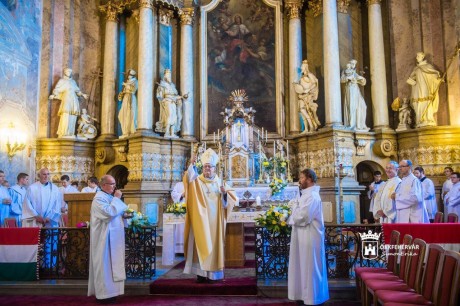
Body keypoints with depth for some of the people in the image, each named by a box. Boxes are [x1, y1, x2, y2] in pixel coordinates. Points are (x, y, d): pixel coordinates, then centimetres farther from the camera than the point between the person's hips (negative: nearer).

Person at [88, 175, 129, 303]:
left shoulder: (109, 197, 15)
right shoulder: (99, 198, -15)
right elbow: (109, 212, -28)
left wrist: (124, 214, 3)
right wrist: (116, 199, -18)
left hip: (112, 237, 10)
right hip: (104, 238, -10)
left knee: (110, 264, 13)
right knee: (104, 264, -2)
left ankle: (107, 291, 21)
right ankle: (104, 293, 6)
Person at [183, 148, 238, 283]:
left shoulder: (219, 183, 12)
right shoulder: (197, 181, 4)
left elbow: (225, 204, 10)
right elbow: (189, 178, -19)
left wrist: (225, 193, -9)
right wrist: (192, 165, -34)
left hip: (214, 220, 2)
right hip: (200, 220, -2)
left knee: (213, 244, 3)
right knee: (201, 243, -5)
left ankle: (212, 273, 10)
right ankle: (201, 273, 0)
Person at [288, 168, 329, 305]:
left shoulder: (311, 196, -19)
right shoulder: (308, 194, 15)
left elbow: (302, 217, -26)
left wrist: (290, 219, -9)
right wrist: (294, 217, -1)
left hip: (309, 238, -10)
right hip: (305, 237, 10)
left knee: (309, 269, 0)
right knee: (307, 268, 16)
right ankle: (308, 295, 26)